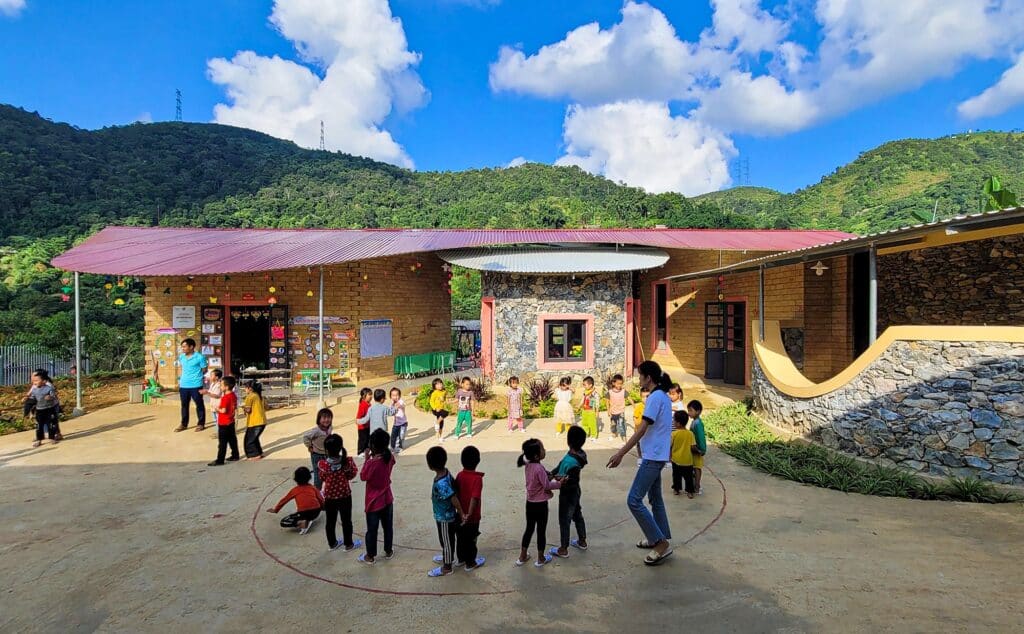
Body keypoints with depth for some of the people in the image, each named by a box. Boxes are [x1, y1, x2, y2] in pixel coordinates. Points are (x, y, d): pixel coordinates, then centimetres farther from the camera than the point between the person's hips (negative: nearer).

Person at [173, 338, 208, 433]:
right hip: (183, 385, 6)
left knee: (199, 405, 6)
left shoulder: (199, 357, -11)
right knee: (184, 405, 14)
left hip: (196, 385, -5)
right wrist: (181, 378, 14)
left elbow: (204, 370, -3)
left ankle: (201, 424, 16)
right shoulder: (181, 357, 7)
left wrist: (196, 375, -4)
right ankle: (184, 424, 26)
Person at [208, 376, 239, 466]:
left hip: (224, 423, -9)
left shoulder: (225, 397, -23)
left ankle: (220, 460, 2)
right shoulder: (234, 396, 4)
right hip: (231, 422, 9)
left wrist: (217, 409, -8)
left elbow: (223, 410, -27)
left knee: (222, 442, -3)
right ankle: (235, 455, 27)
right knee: (232, 439, 18)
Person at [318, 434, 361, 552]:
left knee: (330, 521, 21)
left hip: (329, 497, 1)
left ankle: (332, 544, 38)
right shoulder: (348, 461, -23)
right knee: (346, 521, 16)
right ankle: (349, 544, 30)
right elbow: (352, 475, -8)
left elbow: (322, 479, -5)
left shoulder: (322, 464, -22)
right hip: (345, 496, -1)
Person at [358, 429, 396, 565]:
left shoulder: (372, 462, -28)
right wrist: (372, 458, 2)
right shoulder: (390, 457, -9)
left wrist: (366, 459, -11)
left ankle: (370, 556, 27)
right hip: (387, 499, 6)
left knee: (372, 530, 12)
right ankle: (388, 551, 34)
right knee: (388, 527, 20)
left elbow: (363, 477, -12)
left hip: (374, 502, -5)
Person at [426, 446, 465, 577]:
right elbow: (454, 487, 3)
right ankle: (448, 558, 49)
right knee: (447, 539, 28)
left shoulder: (441, 484, -35)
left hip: (444, 517, -8)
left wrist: (461, 514, -16)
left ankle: (446, 567, 31)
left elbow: (454, 499, -30)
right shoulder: (446, 472, -9)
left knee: (446, 541, 12)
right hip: (446, 515, 8)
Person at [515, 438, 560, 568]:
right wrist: (559, 483, -6)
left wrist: (550, 477, -2)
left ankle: (522, 556, 29)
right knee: (541, 531, 10)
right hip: (540, 504, -7)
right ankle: (541, 558, 24)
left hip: (530, 503, 7)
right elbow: (547, 485, -19)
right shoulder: (539, 468, -26)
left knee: (529, 529, 20)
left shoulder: (529, 465, -1)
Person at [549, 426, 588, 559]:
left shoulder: (572, 462, -34)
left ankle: (563, 549, 21)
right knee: (577, 515, 23)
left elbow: (573, 481, -28)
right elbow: (561, 465, 2)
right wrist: (551, 474, -3)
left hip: (567, 494, -8)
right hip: (575, 492, 9)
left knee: (564, 520, 7)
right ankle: (582, 541, 40)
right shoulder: (579, 454, -7)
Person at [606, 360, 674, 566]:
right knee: (655, 498, 19)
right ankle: (660, 538, 31)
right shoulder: (663, 396, 11)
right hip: (657, 456, 10)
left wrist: (620, 453, -22)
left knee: (634, 500, -7)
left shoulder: (655, 398, -19)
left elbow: (641, 430, -23)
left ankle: (661, 543, -2)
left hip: (653, 457, -10)